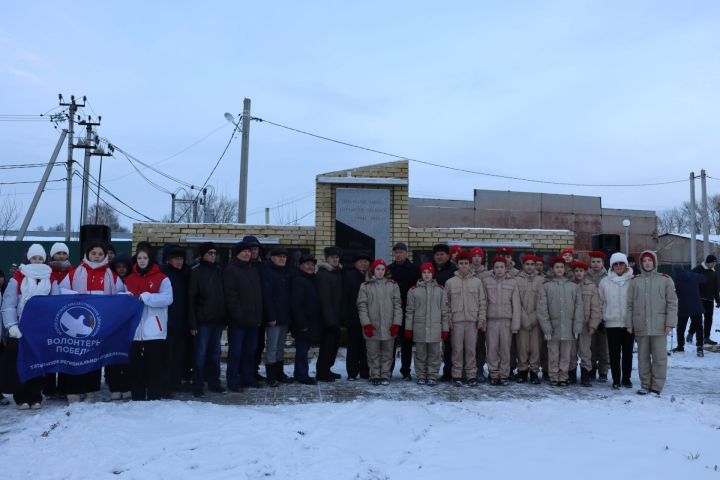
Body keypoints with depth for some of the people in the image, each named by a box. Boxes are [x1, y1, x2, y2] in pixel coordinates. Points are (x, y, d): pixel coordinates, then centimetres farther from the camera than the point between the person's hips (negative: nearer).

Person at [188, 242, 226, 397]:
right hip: (202, 320, -5)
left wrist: (224, 317, 9)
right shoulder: (196, 272, -5)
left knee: (215, 352, 11)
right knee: (200, 353, 0)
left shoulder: (219, 270, 11)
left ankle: (214, 382, 20)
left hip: (217, 320, 5)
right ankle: (198, 385, 8)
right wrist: (192, 323, -13)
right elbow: (191, 298, -8)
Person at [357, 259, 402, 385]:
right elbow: (362, 306, 1)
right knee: (373, 353, 5)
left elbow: (397, 305, 5)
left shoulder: (393, 285, 6)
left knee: (387, 352, 7)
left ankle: (385, 375, 16)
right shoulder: (365, 286, 4)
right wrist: (366, 324, -7)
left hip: (389, 326, 1)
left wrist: (396, 323, -3)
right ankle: (375, 375, 16)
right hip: (372, 326, -1)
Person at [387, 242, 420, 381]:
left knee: (407, 342, 5)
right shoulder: (389, 269, 7)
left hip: (408, 310, -1)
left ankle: (406, 370, 14)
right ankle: (388, 369, 12)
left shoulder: (414, 269, 4)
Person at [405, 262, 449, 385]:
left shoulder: (440, 290, 7)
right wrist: (408, 328, 2)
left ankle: (433, 376, 11)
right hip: (419, 327, 0)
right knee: (420, 354, 6)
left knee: (434, 353, 2)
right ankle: (421, 376, 16)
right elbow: (409, 310, 6)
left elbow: (445, 311, 8)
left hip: (435, 327, 0)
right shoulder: (414, 290, 5)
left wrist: (445, 328, 5)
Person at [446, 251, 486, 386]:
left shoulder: (477, 282, 8)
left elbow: (482, 302, 8)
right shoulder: (450, 282, 6)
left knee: (471, 349, 2)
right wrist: (448, 319, -1)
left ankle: (471, 375, 9)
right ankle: (457, 376, 7)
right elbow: (446, 303, 7)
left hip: (472, 320, 1)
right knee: (457, 349, 1)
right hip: (456, 321, 0)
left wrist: (481, 318, 0)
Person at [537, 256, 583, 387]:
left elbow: (579, 308, 6)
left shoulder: (573, 287, 8)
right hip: (553, 327, -1)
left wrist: (577, 328, -1)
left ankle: (563, 377, 17)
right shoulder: (546, 286, 2)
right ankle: (554, 377, 14)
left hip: (568, 328, 1)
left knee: (566, 355, 6)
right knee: (553, 355, 3)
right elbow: (542, 309, -1)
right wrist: (546, 328, -8)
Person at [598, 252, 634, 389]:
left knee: (627, 352, 10)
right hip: (612, 323, 0)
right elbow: (600, 301, 8)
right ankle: (616, 379, 15)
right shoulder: (605, 282, 2)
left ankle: (626, 378, 23)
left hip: (629, 322, 0)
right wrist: (600, 318, 5)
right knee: (614, 353, 4)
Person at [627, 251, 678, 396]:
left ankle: (657, 386, 8)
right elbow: (629, 304, 8)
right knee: (643, 357, 8)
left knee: (659, 357, 0)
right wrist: (629, 324, 3)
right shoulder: (635, 281, 9)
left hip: (659, 326, -2)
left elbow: (672, 303, 1)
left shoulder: (665, 280, 4)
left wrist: (670, 323, -6)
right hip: (641, 326, 2)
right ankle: (645, 385, 17)